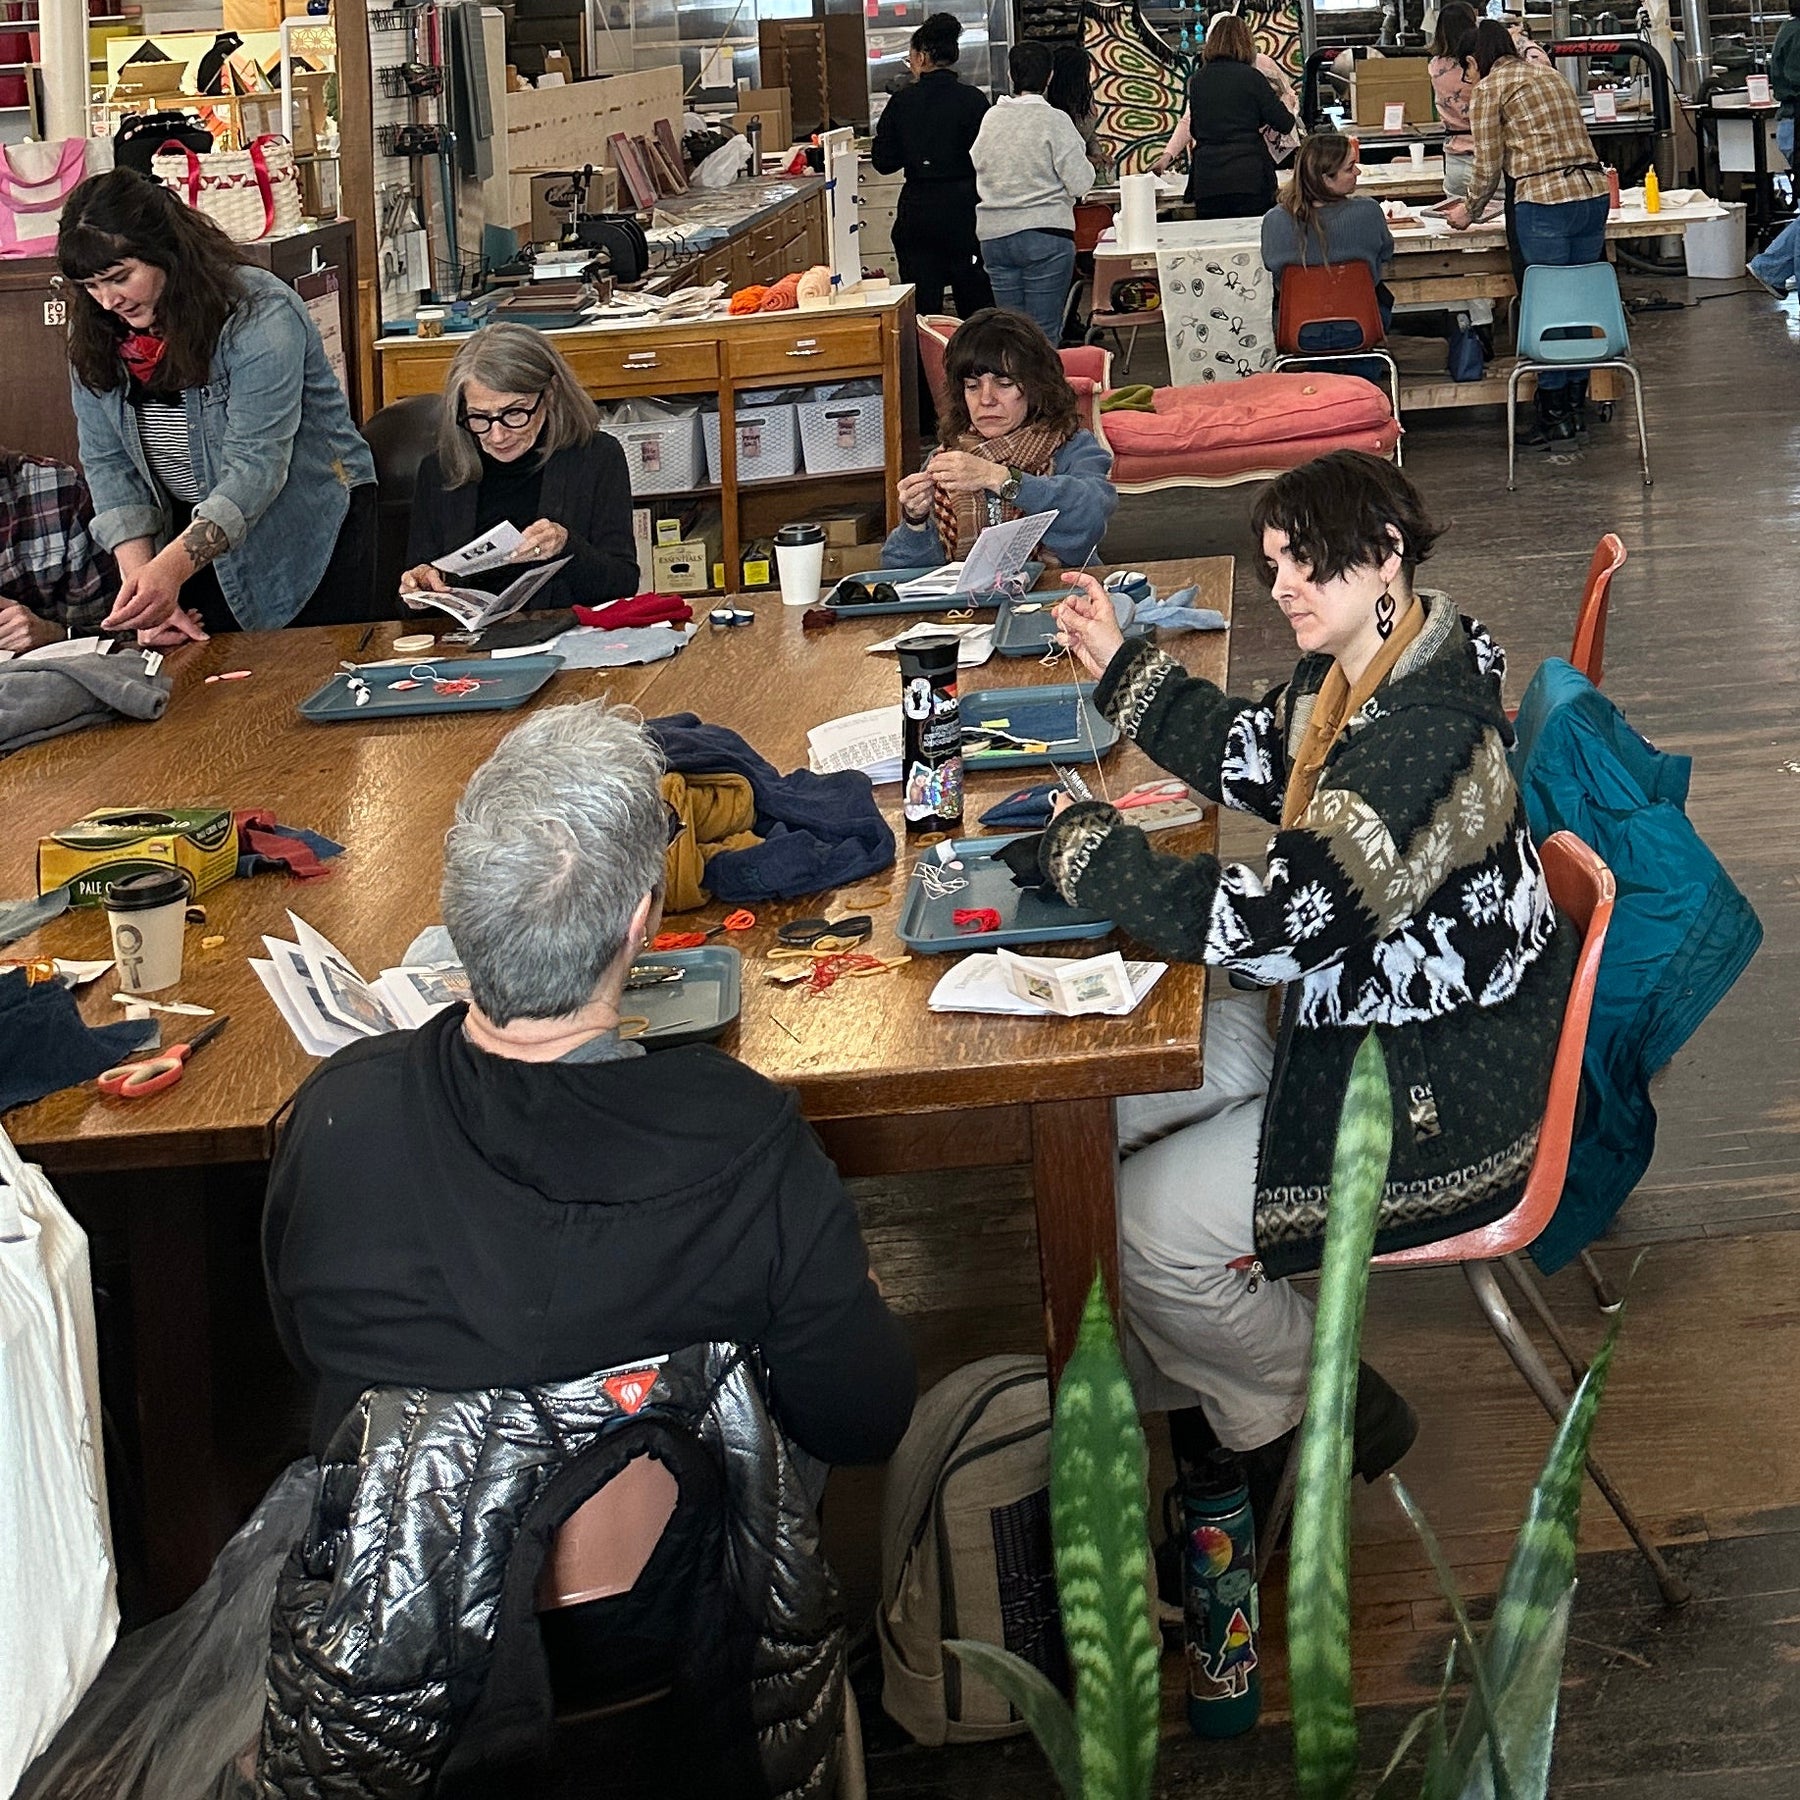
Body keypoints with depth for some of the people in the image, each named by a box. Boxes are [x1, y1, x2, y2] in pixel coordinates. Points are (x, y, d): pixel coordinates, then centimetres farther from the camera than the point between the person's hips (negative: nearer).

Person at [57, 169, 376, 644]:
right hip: (193, 532, 5)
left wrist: (172, 567, -42)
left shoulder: (260, 316, -23)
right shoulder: (96, 337, -4)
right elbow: (108, 463, -3)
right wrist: (140, 577, -18)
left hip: (308, 530, -5)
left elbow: (255, 467, -29)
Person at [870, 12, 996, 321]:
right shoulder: (973, 100, -6)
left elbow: (883, 162, 2)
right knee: (975, 302, 7)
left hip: (917, 209, 1)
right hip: (963, 207, -1)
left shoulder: (901, 101, -2)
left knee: (922, 306, 5)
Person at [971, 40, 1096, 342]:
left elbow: (978, 164, 12)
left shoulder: (991, 117, 5)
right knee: (1045, 334, -2)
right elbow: (1080, 183, -10)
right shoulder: (1054, 121, -10)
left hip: (994, 235, 5)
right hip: (1045, 233, -5)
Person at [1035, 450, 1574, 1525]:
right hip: (1341, 1012, 10)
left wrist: (1092, 851, -22)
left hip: (1433, 1091, -10)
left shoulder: (1427, 733, -31)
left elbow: (1283, 924, -33)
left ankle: (1315, 1418, 13)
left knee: (1154, 1229, -14)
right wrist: (1117, 664, 14)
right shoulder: (1345, 677, 1)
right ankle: (1198, 1391, 23)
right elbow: (1250, 759, 24)